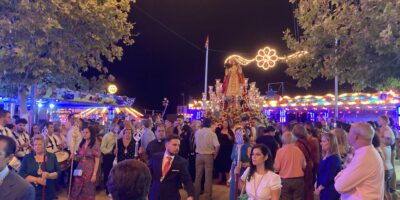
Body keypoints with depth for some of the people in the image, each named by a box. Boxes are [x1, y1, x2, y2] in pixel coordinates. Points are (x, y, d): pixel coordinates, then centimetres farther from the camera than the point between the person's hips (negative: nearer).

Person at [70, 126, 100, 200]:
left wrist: (94, 174, -15)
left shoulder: (95, 146, -10)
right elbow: (79, 157, 16)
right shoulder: (81, 144, 6)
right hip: (80, 170, 5)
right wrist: (74, 157, -5)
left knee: (88, 191, 7)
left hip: (89, 171, -5)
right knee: (77, 190, 8)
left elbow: (97, 162, -10)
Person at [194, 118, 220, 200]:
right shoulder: (212, 133, -11)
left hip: (199, 155, 3)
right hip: (209, 156, -2)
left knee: (198, 176, 11)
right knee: (208, 177, 5)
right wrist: (215, 155, -3)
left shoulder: (197, 132, -2)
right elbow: (217, 146, -18)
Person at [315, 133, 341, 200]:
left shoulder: (333, 158, -16)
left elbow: (329, 176, -19)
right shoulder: (326, 157, 11)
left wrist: (319, 189, -11)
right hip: (325, 190, 9)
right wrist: (318, 188, 9)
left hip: (330, 191, -9)